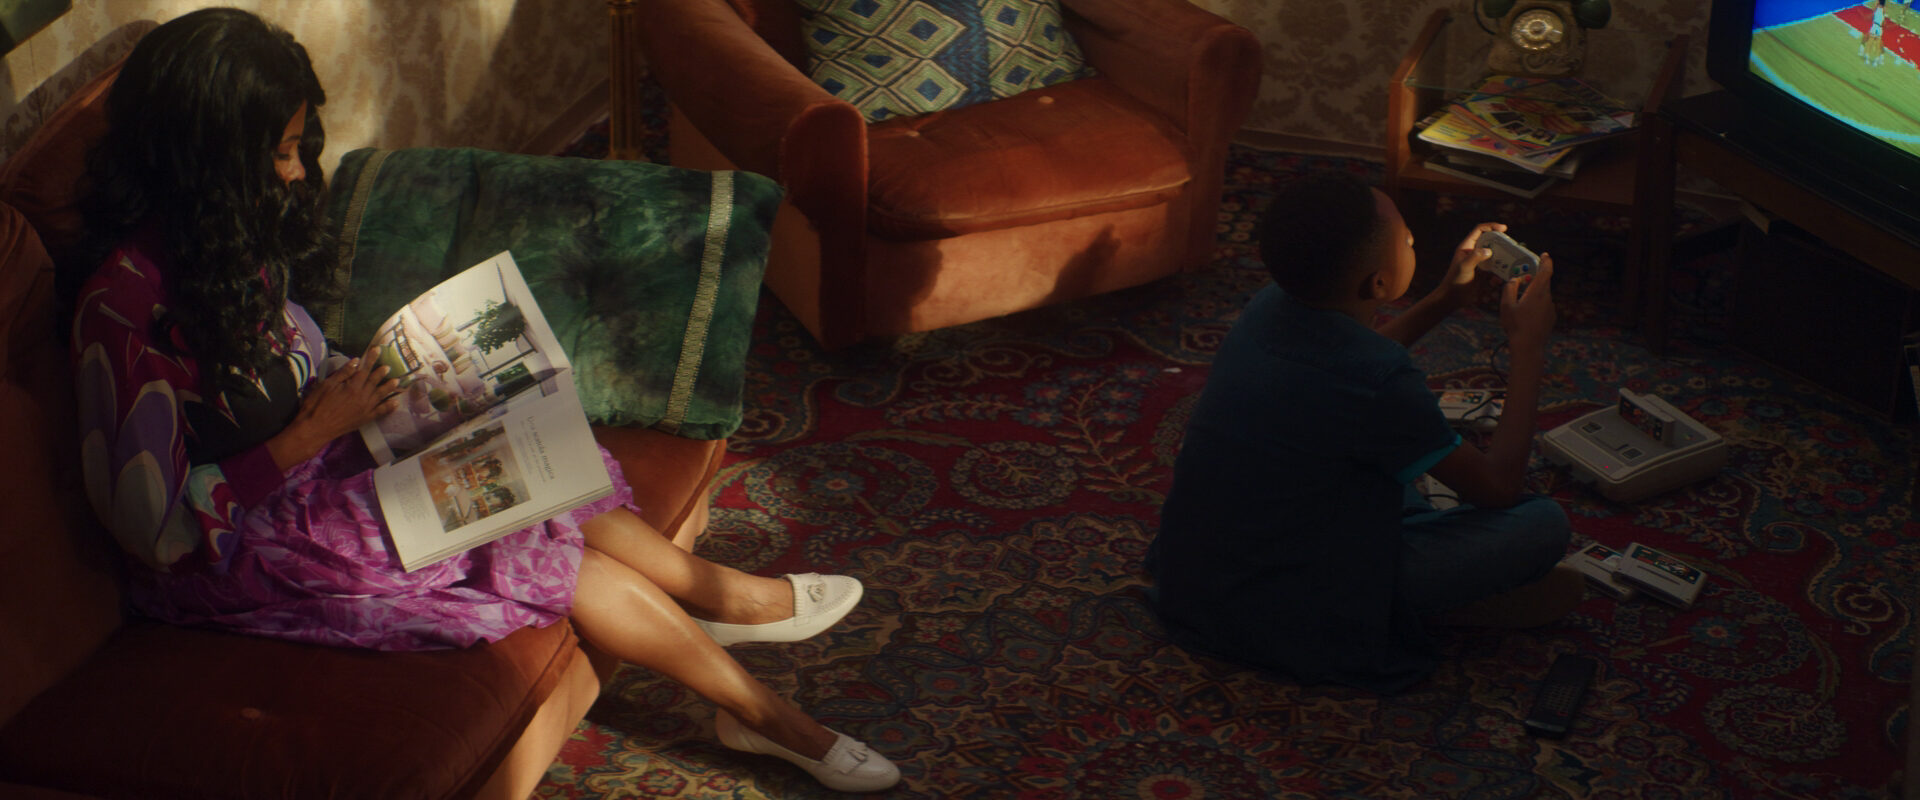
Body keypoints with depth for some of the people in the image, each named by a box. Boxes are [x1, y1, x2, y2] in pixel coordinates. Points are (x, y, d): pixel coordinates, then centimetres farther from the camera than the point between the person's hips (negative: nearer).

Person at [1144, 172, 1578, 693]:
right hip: (1284, 620, -8)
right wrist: (1528, 348, -2)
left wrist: (1446, 300, 21)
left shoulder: (1266, 311, -3)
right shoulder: (1381, 383, -26)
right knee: (1545, 524, -8)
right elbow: (1498, 486, -10)